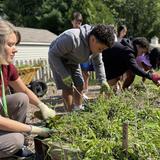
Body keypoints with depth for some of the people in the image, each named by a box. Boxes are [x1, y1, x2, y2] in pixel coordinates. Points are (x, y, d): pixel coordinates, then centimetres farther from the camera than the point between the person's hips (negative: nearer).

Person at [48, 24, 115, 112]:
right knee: (68, 88, -15)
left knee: (79, 85, 4)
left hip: (72, 61, 7)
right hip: (57, 59, -7)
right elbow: (53, 54, -31)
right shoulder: (72, 39, -38)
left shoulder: (96, 45, -14)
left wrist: (102, 81, -12)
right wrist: (64, 75, -33)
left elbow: (98, 64, 2)